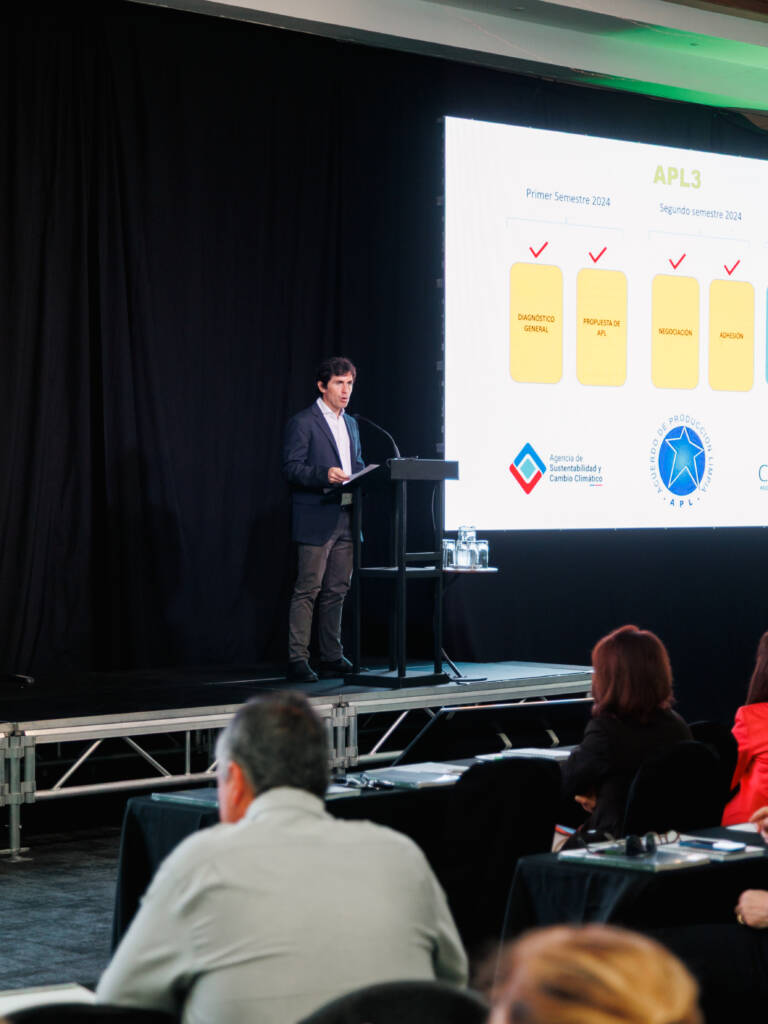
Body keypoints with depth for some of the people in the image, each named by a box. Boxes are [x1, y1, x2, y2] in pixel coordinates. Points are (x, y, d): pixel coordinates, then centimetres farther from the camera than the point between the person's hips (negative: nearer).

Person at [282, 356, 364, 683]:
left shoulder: (350, 424, 20)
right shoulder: (302, 423, -4)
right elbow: (291, 468, -11)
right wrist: (324, 475, -27)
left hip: (346, 519, 7)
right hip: (316, 520, -7)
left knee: (337, 591, 9)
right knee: (307, 590, -7)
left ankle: (332, 659, 14)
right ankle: (297, 661, -5)